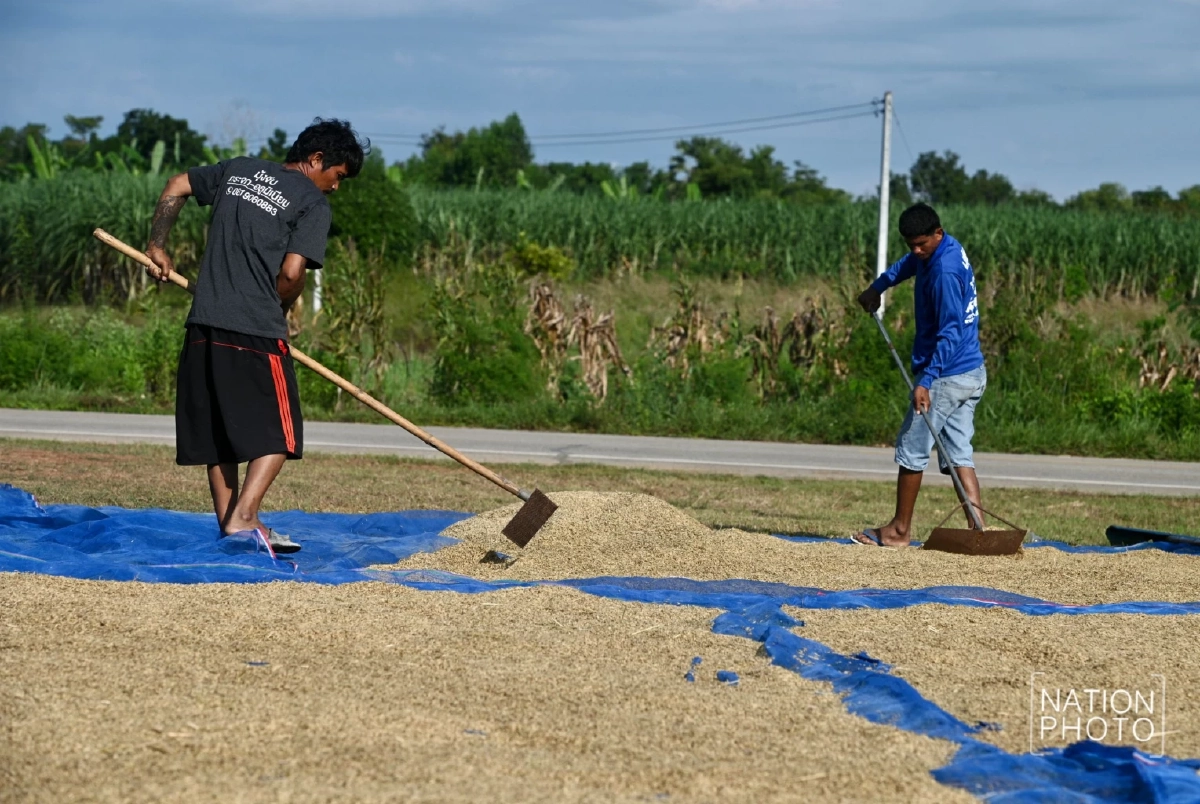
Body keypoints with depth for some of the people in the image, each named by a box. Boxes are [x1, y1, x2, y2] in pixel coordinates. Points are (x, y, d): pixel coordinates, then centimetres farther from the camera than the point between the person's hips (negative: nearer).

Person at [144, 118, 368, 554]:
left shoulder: (238, 169, 17)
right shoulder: (313, 203, -3)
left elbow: (176, 186, 23)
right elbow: (292, 272, -12)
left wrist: (157, 246, 31)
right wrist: (278, 310, 7)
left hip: (204, 323, 6)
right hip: (256, 330, -6)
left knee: (219, 433, 13)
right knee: (279, 433, 1)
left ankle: (227, 520, 15)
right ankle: (243, 519, -13)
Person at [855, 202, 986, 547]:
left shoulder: (944, 270, -22)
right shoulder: (950, 249, 8)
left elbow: (950, 332, -25)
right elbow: (908, 264, 33)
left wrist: (926, 380, -27)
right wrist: (878, 286, 23)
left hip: (947, 376, -10)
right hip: (973, 373, 10)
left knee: (911, 450, 2)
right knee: (958, 454, 8)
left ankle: (900, 530, 12)